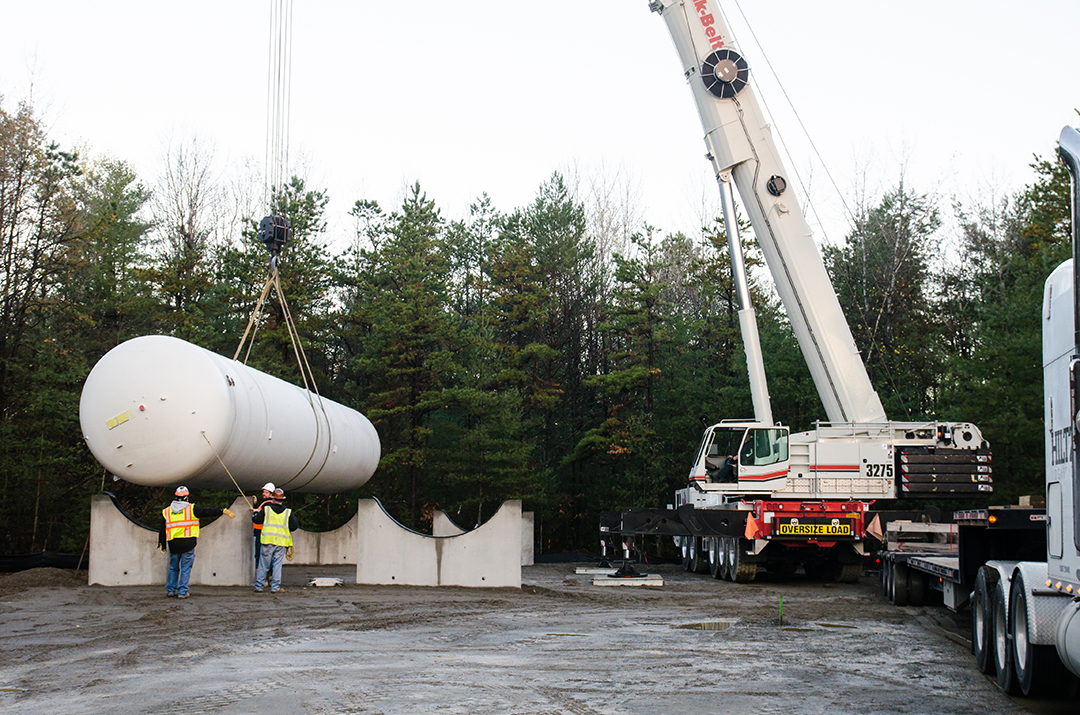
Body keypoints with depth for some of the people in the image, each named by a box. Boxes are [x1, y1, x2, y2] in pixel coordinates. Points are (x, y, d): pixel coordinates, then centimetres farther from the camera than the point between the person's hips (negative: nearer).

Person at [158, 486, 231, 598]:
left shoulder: (166, 511, 9)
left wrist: (162, 544, 16)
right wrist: (222, 511, 7)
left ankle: (170, 590, 20)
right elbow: (207, 512, -2)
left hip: (173, 545, 3)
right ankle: (182, 592, 2)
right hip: (188, 544, -3)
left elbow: (162, 530, 10)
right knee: (185, 568, 3)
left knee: (173, 568, 17)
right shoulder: (192, 509, -2)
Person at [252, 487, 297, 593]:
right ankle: (275, 587, 3)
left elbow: (257, 520, 4)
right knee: (277, 565, 5)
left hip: (267, 541, 0)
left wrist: (254, 513, 24)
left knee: (263, 565, 6)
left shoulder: (266, 509, 0)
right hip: (281, 542, 0)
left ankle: (258, 586, 11)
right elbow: (295, 526, 1)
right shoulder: (288, 512, 3)